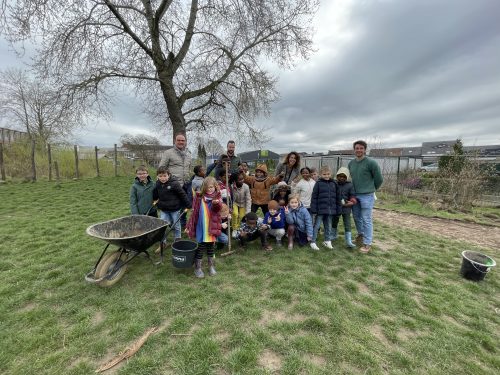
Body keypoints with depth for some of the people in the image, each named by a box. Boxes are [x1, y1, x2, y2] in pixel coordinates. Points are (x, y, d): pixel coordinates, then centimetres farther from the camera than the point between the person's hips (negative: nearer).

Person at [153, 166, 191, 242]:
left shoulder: (174, 183, -20)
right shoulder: (158, 184, -3)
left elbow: (183, 195, -15)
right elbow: (155, 195, 19)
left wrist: (188, 205, -12)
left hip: (175, 209, -4)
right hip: (163, 210, 4)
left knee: (176, 225, 14)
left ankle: (177, 239, 35)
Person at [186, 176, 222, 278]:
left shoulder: (217, 197, -3)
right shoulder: (199, 197, -3)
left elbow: (219, 207, -25)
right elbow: (194, 213, 2)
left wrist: (217, 203, -48)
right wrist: (189, 226, 3)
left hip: (212, 227, 1)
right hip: (201, 228, 0)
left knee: (211, 247, 15)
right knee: (200, 247, 6)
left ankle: (211, 266, 33)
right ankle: (197, 268, 24)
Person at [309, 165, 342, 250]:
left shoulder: (334, 184, 6)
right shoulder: (318, 183, -5)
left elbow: (338, 197, 10)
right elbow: (314, 197, -7)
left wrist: (339, 209, 8)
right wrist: (313, 208, -12)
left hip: (330, 209, 4)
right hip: (321, 209, -4)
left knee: (328, 226, 16)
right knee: (317, 226, 2)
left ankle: (327, 241, 31)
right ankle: (313, 242, 10)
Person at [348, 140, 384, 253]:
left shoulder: (371, 162, -11)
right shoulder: (351, 163, 6)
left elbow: (379, 179, -4)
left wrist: (372, 189, 7)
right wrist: (352, 191, 15)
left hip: (367, 196, -6)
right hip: (354, 195, 6)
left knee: (366, 219, -1)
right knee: (356, 217, 18)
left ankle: (367, 243, 9)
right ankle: (361, 234, 40)